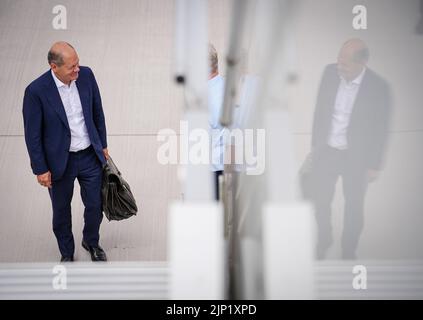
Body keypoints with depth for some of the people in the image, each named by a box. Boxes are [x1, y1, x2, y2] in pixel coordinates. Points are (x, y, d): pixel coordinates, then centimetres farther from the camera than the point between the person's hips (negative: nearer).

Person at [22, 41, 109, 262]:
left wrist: (103, 144, 11)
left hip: (90, 156, 3)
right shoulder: (36, 91, -22)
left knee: (95, 206, 15)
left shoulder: (86, 75, -10)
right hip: (60, 161, -3)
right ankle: (66, 253, 42)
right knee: (61, 211, 17)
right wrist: (41, 169, -9)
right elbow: (32, 134, -13)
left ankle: (91, 242, 45)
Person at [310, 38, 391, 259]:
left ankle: (348, 252, 36)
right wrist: (315, 144, 9)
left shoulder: (378, 87, -18)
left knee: (353, 206, 13)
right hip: (326, 151, 3)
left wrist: (374, 165, -5)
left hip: (356, 157, -3)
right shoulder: (330, 72, -9)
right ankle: (323, 240, 43)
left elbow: (380, 129, -9)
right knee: (320, 201, 14)